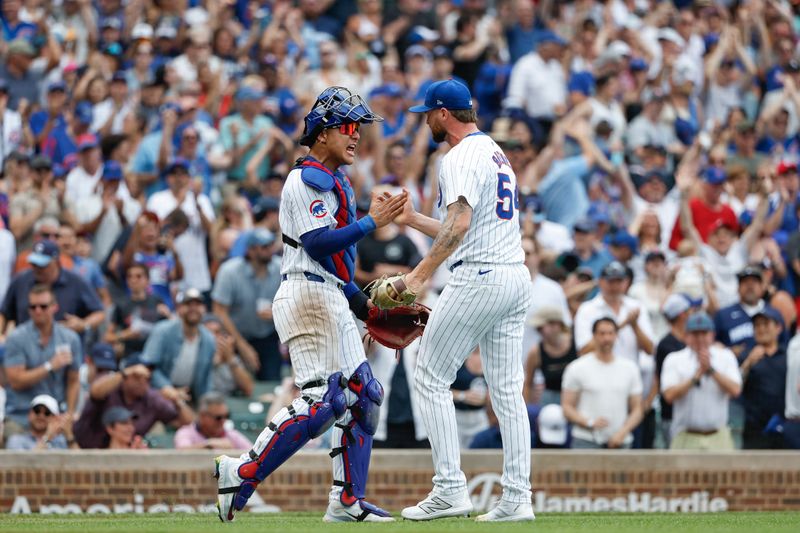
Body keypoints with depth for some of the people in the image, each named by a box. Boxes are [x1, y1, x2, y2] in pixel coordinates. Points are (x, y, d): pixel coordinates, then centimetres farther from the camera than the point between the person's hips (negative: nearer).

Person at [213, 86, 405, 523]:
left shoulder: (337, 183, 22)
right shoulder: (307, 180, -10)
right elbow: (317, 242, -21)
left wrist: (361, 302, 22)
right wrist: (372, 222, -20)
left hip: (331, 302, 11)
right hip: (307, 297, -11)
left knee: (361, 395, 11)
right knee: (322, 401, -17)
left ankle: (347, 501, 14)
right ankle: (242, 474, -15)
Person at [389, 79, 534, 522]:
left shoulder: (460, 158, -10)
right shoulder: (496, 154, 22)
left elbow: (460, 224, -25)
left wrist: (421, 274, -27)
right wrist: (411, 220, 25)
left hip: (478, 278, -9)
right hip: (516, 276, 9)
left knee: (431, 378, -3)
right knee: (507, 390, 6)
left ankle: (450, 489, -8)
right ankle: (517, 497, 1)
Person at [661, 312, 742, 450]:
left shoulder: (725, 357, 11)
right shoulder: (674, 360, 6)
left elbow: (735, 390, -3)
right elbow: (669, 395, -8)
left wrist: (711, 369, -10)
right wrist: (697, 375, -11)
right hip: (686, 438, -1)